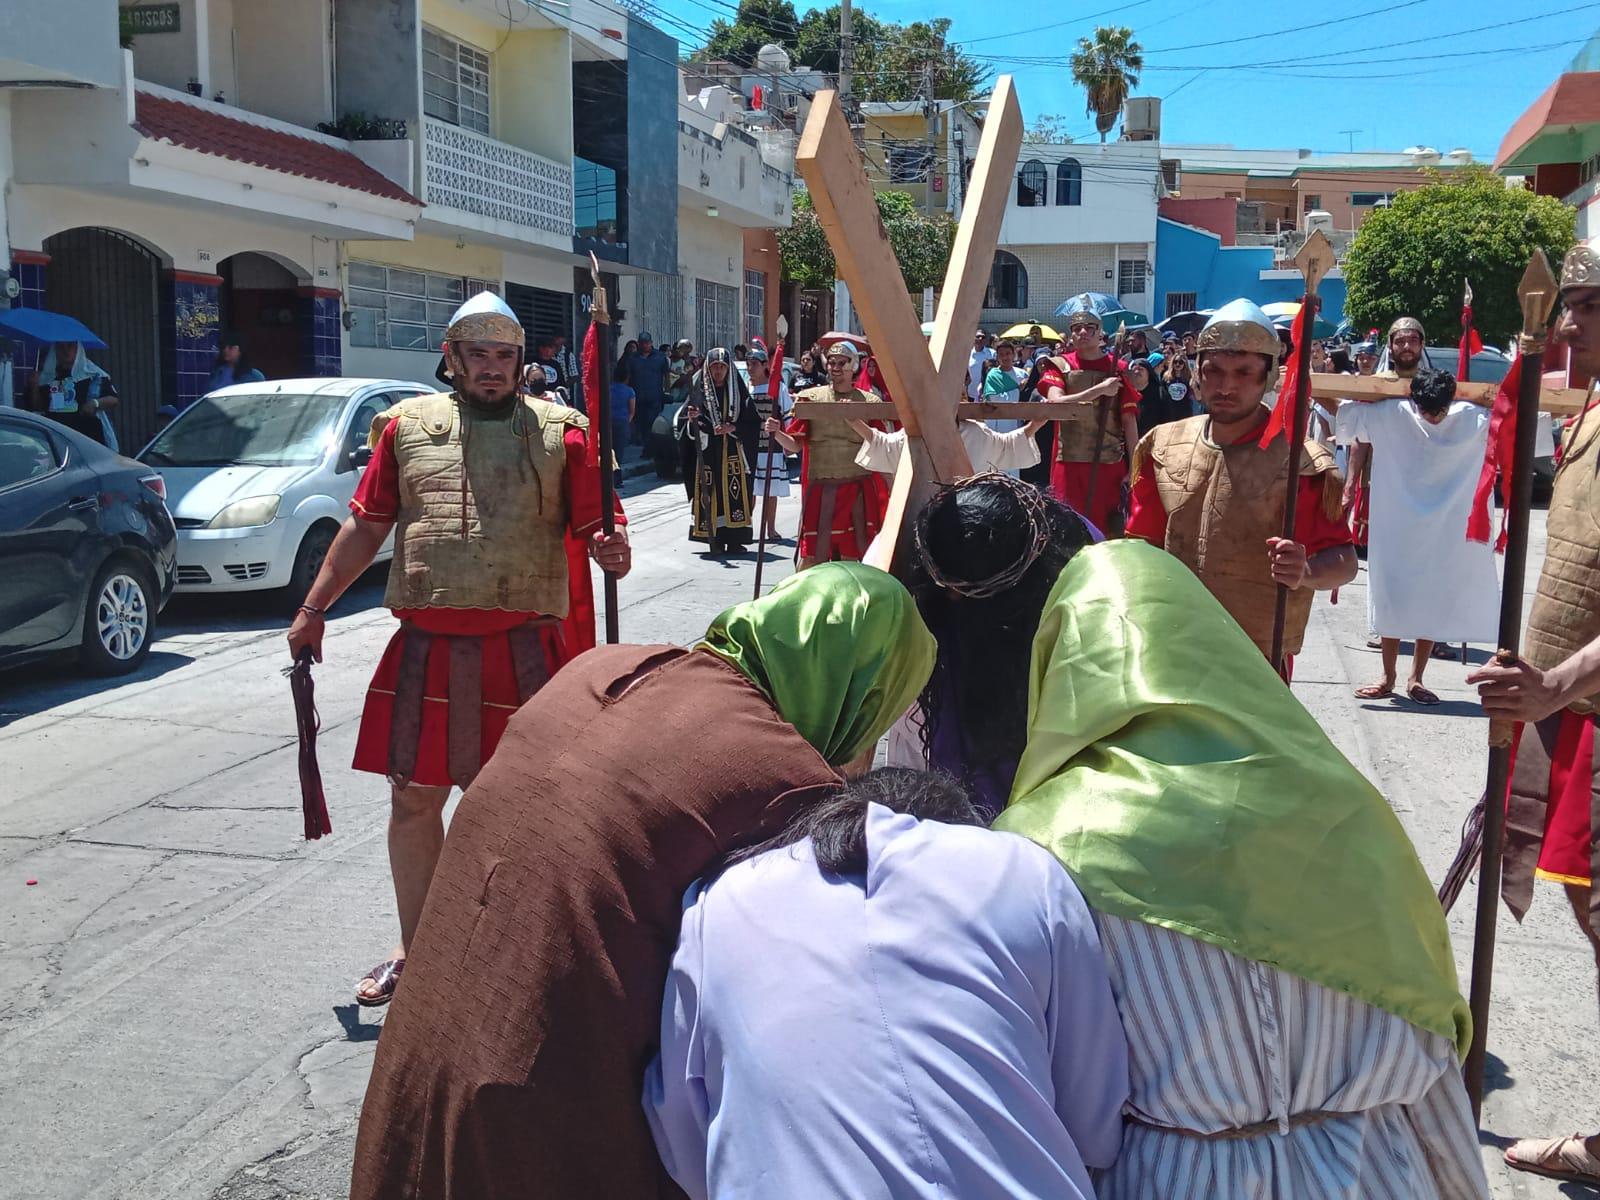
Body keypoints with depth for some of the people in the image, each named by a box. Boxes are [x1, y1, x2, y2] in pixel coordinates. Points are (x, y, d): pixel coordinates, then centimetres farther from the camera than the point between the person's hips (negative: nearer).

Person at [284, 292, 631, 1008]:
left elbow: (596, 525, 1)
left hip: (524, 652, -2)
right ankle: (415, 952, 28)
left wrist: (612, 551, -22)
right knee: (413, 799, 10)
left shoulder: (559, 432, 3)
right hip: (427, 648, 3)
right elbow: (367, 527, 15)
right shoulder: (407, 425, 9)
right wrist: (313, 610, 16)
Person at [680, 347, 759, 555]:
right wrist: (692, 419, -17)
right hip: (707, 451, 0)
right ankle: (715, 540, 1)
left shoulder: (739, 392, 7)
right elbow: (688, 428, 5)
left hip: (733, 451, 0)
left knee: (734, 492, -5)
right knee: (711, 493, -4)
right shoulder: (699, 392, 6)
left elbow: (753, 422, 3)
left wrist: (734, 428, -10)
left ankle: (735, 539, 0)